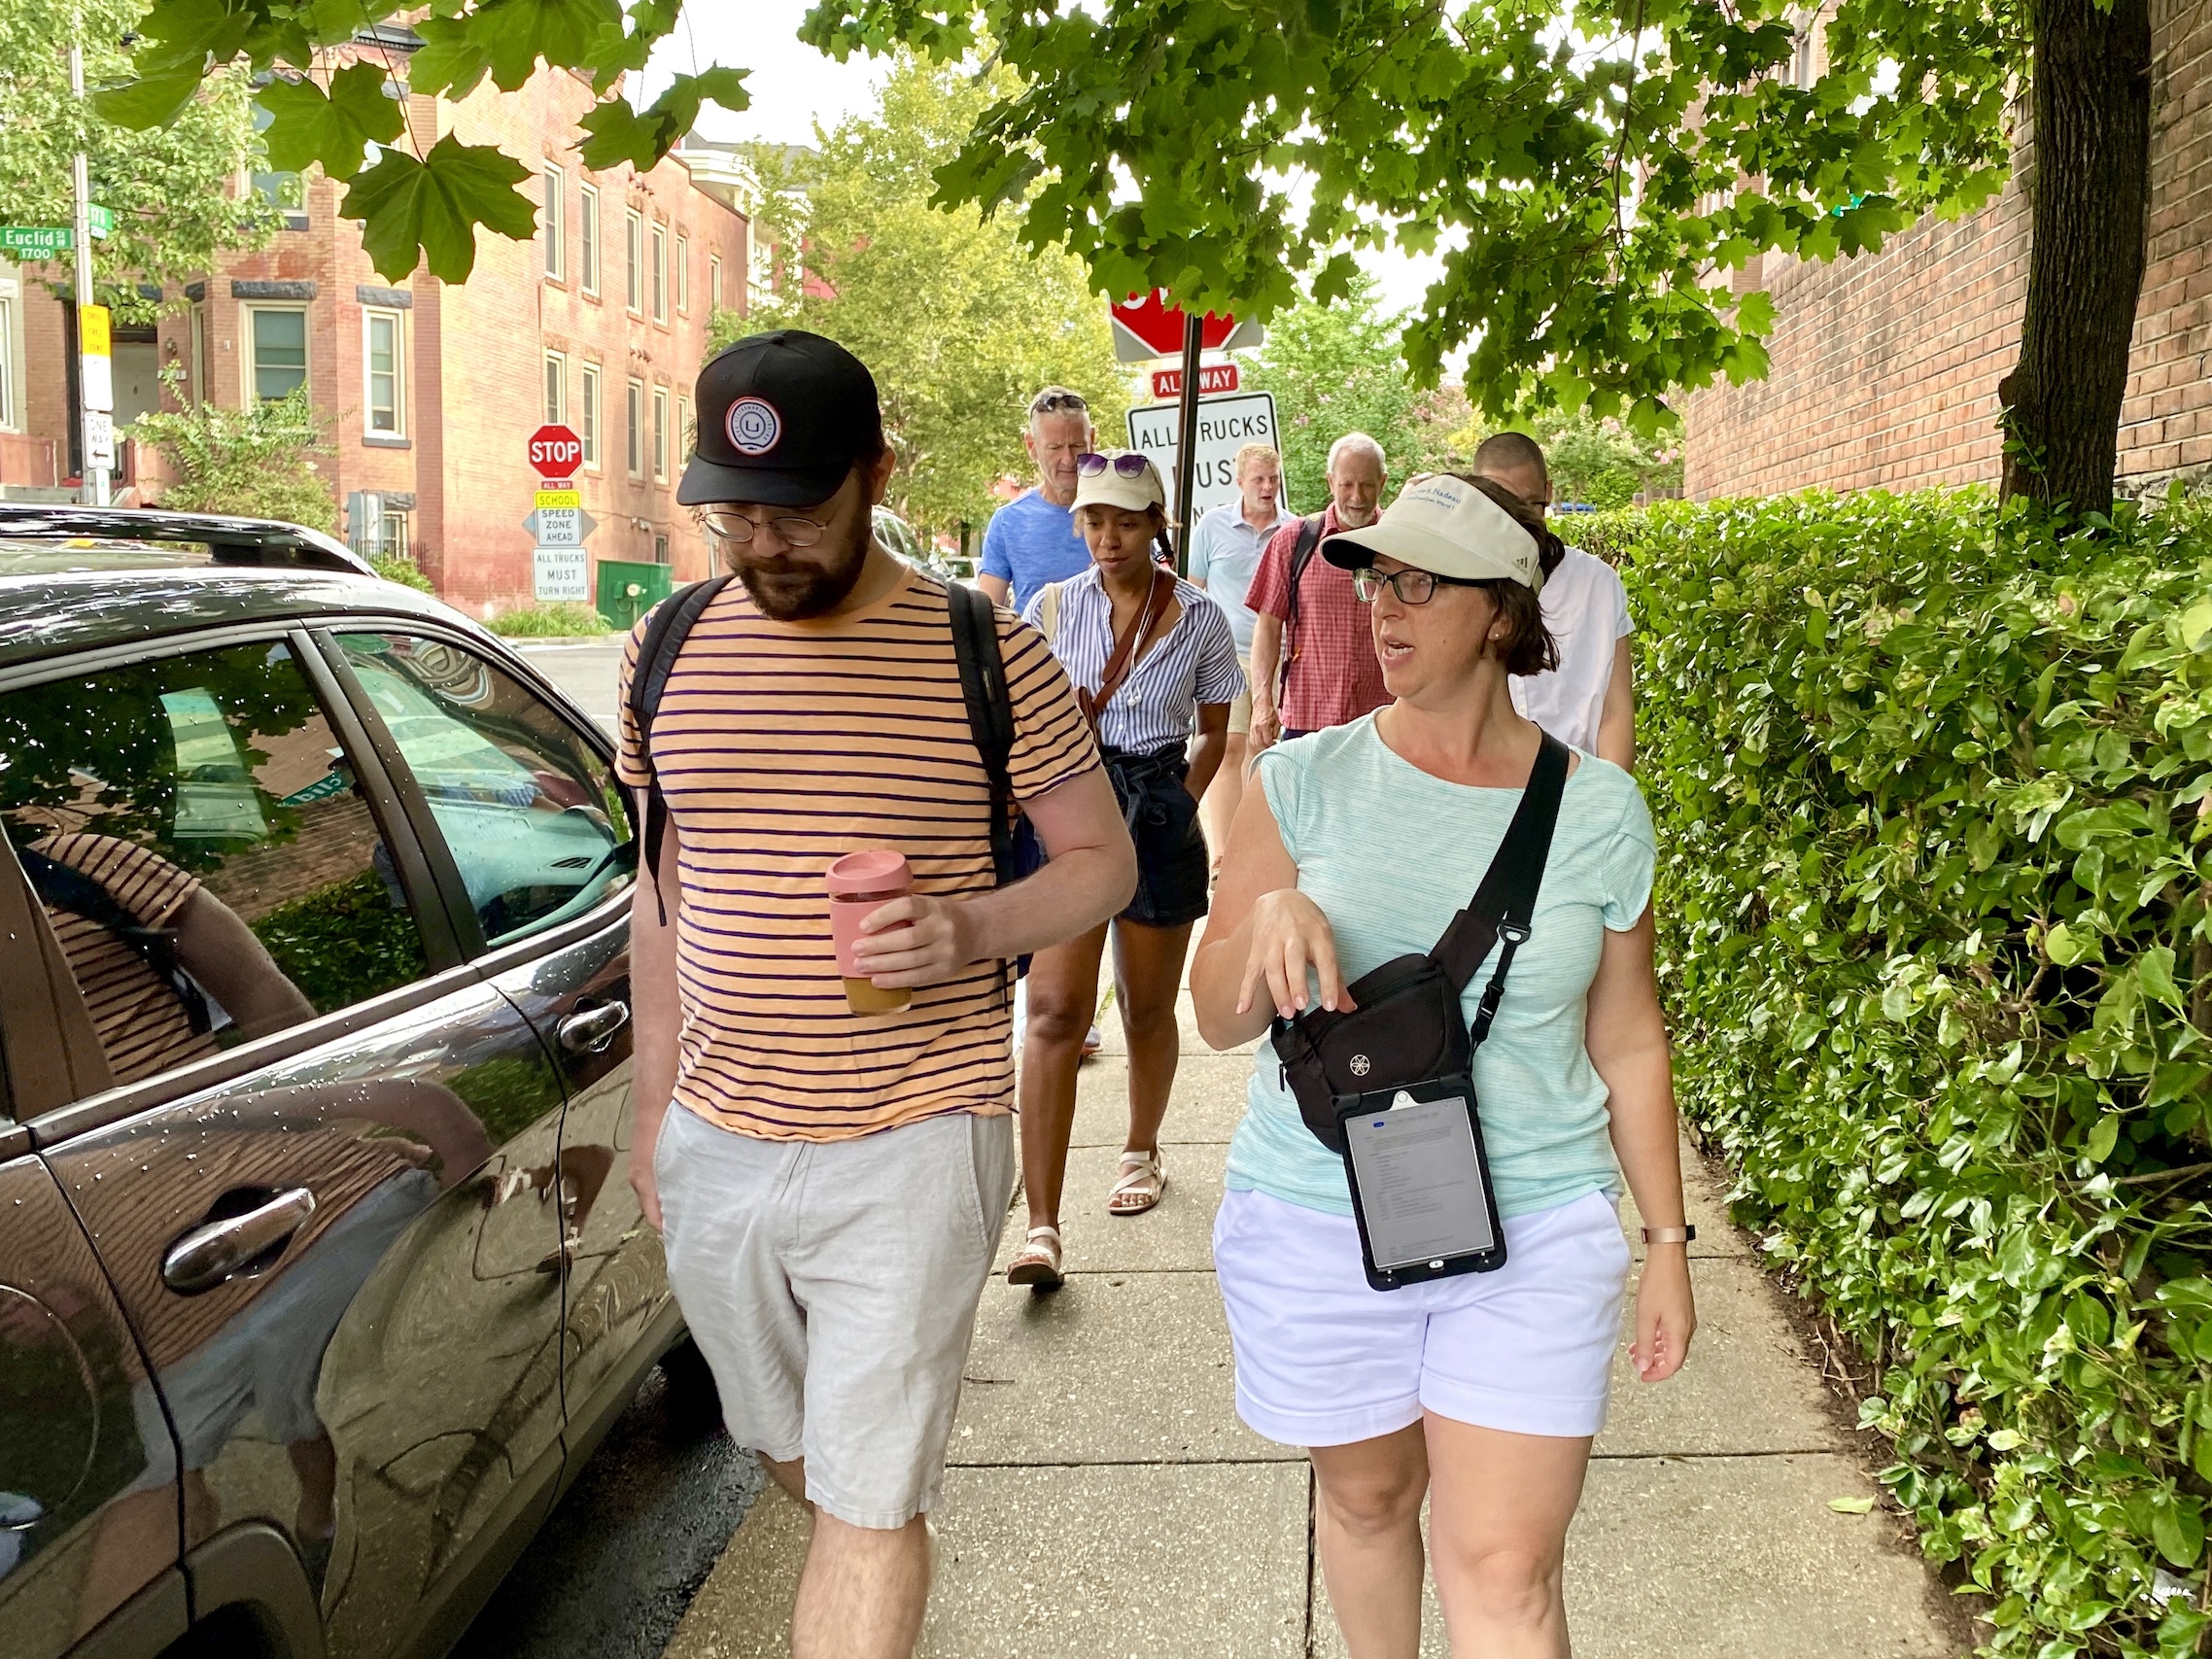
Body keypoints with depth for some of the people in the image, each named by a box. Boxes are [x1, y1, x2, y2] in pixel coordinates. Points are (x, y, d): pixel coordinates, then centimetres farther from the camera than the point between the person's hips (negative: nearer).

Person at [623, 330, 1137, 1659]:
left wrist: (975, 929, -21)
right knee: (792, 1454, 23)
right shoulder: (671, 651, 3)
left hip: (911, 1147, -5)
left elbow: (1106, 858, -1)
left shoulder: (986, 655, -9)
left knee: (868, 1507, -1)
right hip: (715, 1143, 5)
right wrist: (657, 1098, 14)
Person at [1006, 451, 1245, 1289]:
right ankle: (1042, 1226, -12)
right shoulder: (1054, 607, 2)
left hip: (1159, 813, 1)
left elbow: (1215, 731, 11)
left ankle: (1141, 1153, 41)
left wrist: (1181, 803, 1)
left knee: (1148, 1006, 14)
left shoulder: (1198, 617, 1)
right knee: (1054, 1010, -12)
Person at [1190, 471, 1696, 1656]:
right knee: (1368, 1498, 17)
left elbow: (1628, 1042, 7)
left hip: (1535, 1233, -1)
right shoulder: (1305, 782, -3)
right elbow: (1218, 1018, -1)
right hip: (1317, 1221, 1)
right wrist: (1269, 915, -23)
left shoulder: (1598, 812, -2)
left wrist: (1667, 1241, 11)